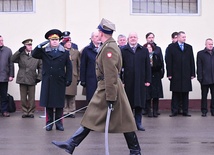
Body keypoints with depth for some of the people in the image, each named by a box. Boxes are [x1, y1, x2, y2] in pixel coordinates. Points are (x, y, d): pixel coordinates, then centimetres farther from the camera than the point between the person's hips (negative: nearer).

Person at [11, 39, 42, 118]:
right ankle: (25, 112, 14)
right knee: (23, 98, 4)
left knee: (31, 98, 3)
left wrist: (39, 77, -1)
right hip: (22, 79, 0)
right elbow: (12, 59, -9)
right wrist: (19, 51, -14)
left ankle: (31, 112, 12)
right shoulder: (20, 55, 6)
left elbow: (40, 67, 8)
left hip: (32, 80, 0)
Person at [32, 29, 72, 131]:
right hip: (48, 82, 0)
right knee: (48, 103, 4)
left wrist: (68, 79, -2)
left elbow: (69, 67, 5)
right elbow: (34, 55, -6)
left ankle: (59, 123, 10)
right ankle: (49, 123, 12)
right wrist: (40, 46, -14)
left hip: (60, 82, 0)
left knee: (59, 103, 3)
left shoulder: (65, 53, 6)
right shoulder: (44, 52, 7)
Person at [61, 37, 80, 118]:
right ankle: (64, 111, 5)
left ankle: (71, 111, 11)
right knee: (63, 95, -2)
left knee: (72, 95, 4)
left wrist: (78, 77, 6)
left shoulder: (76, 52, 10)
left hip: (73, 77, 2)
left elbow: (79, 65, 10)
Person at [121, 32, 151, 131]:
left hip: (140, 81, 2)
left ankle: (138, 123, 13)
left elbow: (147, 66, 7)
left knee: (139, 102, 5)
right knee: (128, 103, 3)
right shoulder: (123, 51, 4)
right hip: (128, 81, -1)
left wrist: (148, 80, 0)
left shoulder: (144, 50, 9)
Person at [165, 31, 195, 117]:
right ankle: (174, 111, 6)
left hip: (186, 75, 3)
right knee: (175, 94, 1)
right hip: (175, 75, -3)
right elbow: (168, 61, -2)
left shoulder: (189, 47, 12)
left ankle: (185, 111, 9)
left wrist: (192, 73, 4)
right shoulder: (171, 47, 3)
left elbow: (192, 61, 10)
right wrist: (169, 74, -8)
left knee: (185, 94, 4)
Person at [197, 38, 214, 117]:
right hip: (205, 79, -2)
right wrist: (200, 77, -8)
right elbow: (199, 67, -1)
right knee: (204, 96, 4)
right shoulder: (200, 53, 4)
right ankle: (204, 111, 9)